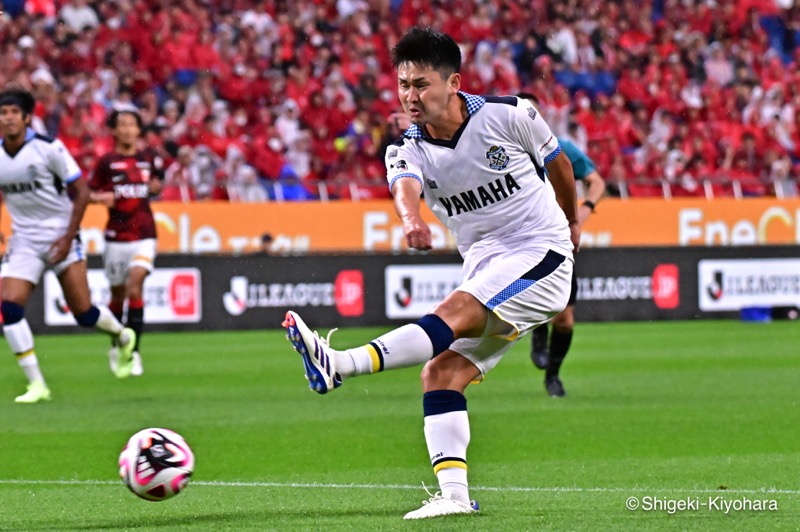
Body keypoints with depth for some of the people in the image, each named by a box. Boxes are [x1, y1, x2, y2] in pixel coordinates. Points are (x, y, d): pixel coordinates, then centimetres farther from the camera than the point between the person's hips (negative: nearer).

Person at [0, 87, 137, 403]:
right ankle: (36, 385, -7)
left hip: (59, 236, -4)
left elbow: (81, 191, -8)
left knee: (83, 313, -4)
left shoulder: (49, 149, -14)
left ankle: (124, 337, 31)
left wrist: (68, 237, -14)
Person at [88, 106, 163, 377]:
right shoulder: (107, 161, -1)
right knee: (117, 294, 9)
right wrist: (102, 197, -17)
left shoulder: (148, 159, 6)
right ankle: (115, 346, 32)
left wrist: (155, 187, -1)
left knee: (135, 286, -17)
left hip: (144, 234, 0)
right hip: (116, 236, 0)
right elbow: (88, 193, 4)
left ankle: (134, 351, -15)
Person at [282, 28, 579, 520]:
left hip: (541, 257, -6)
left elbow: (557, 162, 11)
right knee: (441, 373, -10)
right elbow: (406, 187, -27)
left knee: (455, 312, -29)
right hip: (486, 271, 6)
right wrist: (411, 220, -51)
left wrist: (571, 221, 27)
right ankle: (454, 494, -15)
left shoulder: (509, 115, -8)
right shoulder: (409, 149, -2)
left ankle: (340, 365, -47)